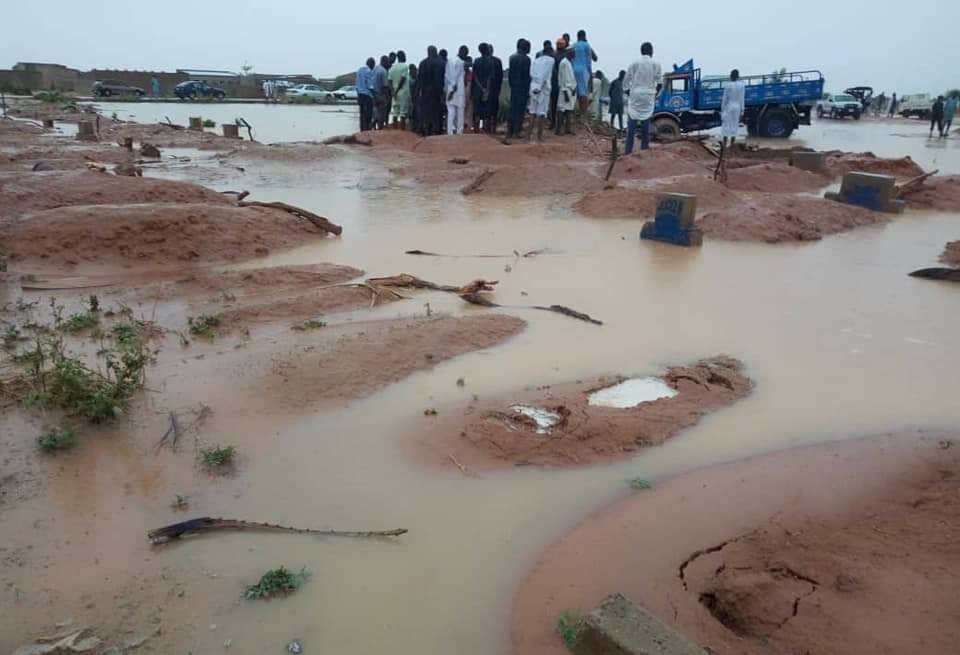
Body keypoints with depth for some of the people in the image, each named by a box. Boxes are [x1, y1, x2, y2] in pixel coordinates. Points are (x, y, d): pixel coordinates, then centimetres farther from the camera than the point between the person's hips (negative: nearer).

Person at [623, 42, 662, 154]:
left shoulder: (634, 64, 2)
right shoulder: (656, 65, 2)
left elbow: (626, 83, 4)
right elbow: (659, 83, 0)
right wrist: (655, 94, 16)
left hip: (635, 97, 0)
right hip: (648, 98, 0)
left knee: (632, 124, 0)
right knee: (646, 124, 5)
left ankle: (628, 150, -3)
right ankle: (644, 148, 5)